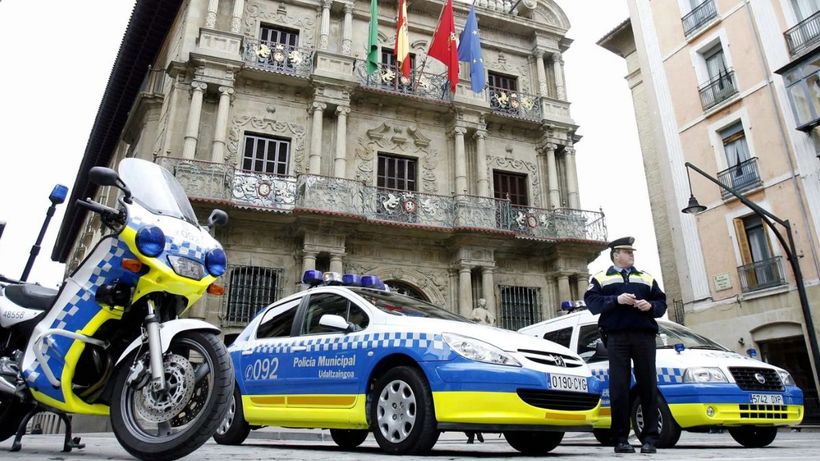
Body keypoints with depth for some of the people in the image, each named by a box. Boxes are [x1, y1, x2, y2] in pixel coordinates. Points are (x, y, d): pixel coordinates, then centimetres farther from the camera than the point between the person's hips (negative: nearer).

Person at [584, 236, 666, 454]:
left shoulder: (646, 278, 22)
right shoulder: (600, 278, 13)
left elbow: (661, 303, 15)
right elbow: (591, 302, -1)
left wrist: (650, 306, -7)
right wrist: (616, 300, -14)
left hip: (644, 335, 3)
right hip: (616, 336, -2)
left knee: (648, 385, 0)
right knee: (619, 387, -3)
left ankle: (650, 438, 6)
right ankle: (621, 438, 2)